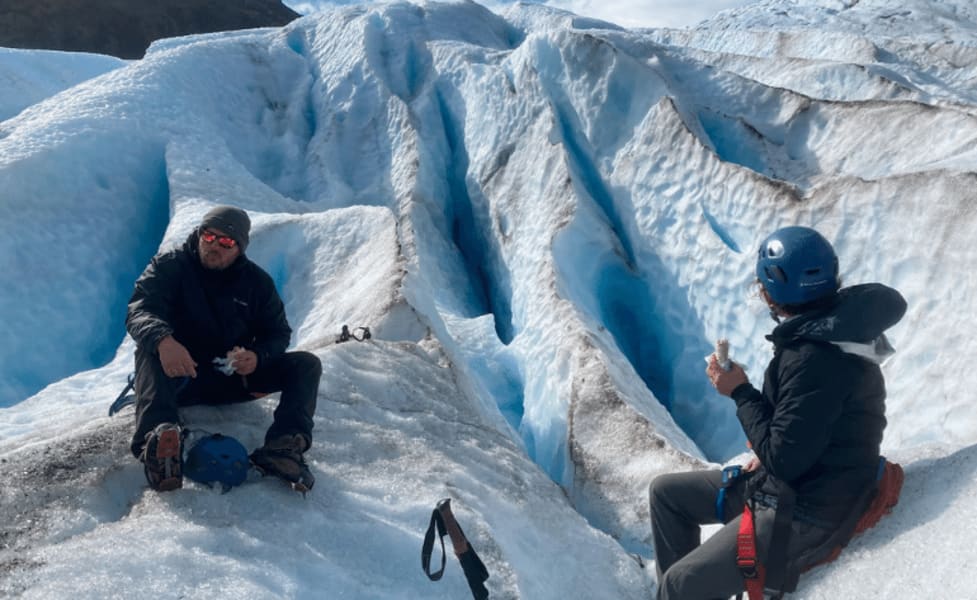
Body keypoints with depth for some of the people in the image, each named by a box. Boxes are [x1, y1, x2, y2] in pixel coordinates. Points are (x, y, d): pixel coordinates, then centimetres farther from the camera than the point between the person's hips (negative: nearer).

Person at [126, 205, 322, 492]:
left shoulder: (257, 281, 5)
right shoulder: (169, 266, -3)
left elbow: (278, 333, 4)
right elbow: (139, 311, -19)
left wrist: (257, 357, -21)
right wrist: (162, 340, -43)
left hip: (235, 377, 3)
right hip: (180, 375, -2)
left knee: (307, 364, -15)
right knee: (149, 349, -35)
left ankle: (283, 447, -40)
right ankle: (157, 443, -57)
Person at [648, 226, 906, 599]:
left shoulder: (814, 359, -29)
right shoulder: (830, 327, 2)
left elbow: (783, 460, -26)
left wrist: (740, 392, -17)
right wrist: (768, 449, 9)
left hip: (804, 517, -10)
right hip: (800, 482, 10)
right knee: (666, 492, 14)